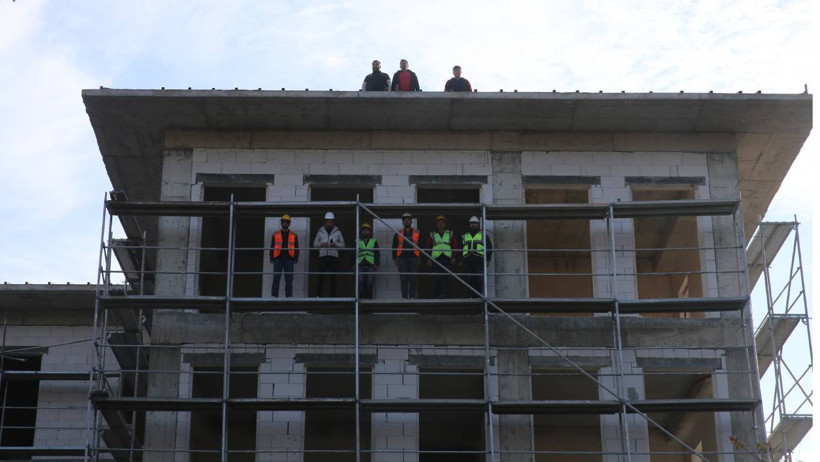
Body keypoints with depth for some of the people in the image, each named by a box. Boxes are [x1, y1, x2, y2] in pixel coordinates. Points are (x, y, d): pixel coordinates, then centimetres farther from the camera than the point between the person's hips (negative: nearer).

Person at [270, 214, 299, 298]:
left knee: (289, 279, -2)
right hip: (278, 259, 0)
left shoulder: (294, 235, 10)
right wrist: (271, 259, 1)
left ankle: (289, 296, 1)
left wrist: (296, 259, -1)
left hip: (289, 259, 0)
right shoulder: (275, 235, 11)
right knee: (276, 278, -4)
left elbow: (296, 248, 9)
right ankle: (274, 296, -4)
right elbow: (272, 248, 11)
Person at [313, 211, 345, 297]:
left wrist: (336, 244, -9)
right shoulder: (320, 231, 10)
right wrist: (321, 244, -8)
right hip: (323, 256, 0)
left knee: (333, 277, -1)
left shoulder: (337, 232, 10)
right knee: (321, 276, -8)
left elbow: (342, 244, 12)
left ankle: (333, 296, 3)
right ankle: (318, 295, -6)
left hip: (334, 256, 0)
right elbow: (315, 243, 13)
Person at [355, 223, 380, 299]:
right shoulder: (357, 242, 16)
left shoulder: (374, 242, 15)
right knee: (360, 282, -7)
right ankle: (360, 298, -5)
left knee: (369, 283, -6)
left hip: (370, 265, 0)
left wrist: (376, 264, 0)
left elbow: (377, 254, 11)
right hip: (360, 265, 0)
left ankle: (369, 298, -2)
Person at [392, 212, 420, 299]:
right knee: (403, 279, -2)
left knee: (413, 279, -6)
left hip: (413, 259, -1)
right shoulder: (398, 234, 13)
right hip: (402, 259, 1)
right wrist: (395, 258, 3)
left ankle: (412, 297, -5)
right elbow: (394, 247, 12)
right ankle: (404, 297, 1)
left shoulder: (417, 233, 11)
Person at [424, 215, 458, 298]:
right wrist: (428, 259, -1)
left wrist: (454, 257, -3)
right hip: (436, 259, 0)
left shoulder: (451, 234, 17)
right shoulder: (432, 235, 16)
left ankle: (448, 295, -4)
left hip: (448, 259, 0)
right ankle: (437, 295, 2)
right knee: (437, 279, -4)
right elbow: (427, 247, 10)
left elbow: (455, 246, 10)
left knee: (448, 278, -7)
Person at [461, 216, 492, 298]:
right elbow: (460, 249, 21)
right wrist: (461, 260, 11)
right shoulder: (465, 236, 21)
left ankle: (479, 295, -10)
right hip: (468, 261, 3)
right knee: (469, 279, -3)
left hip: (479, 260, -3)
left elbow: (489, 248, 10)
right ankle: (472, 296, -1)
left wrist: (488, 260, 1)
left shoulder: (483, 235, 13)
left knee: (479, 279, -11)